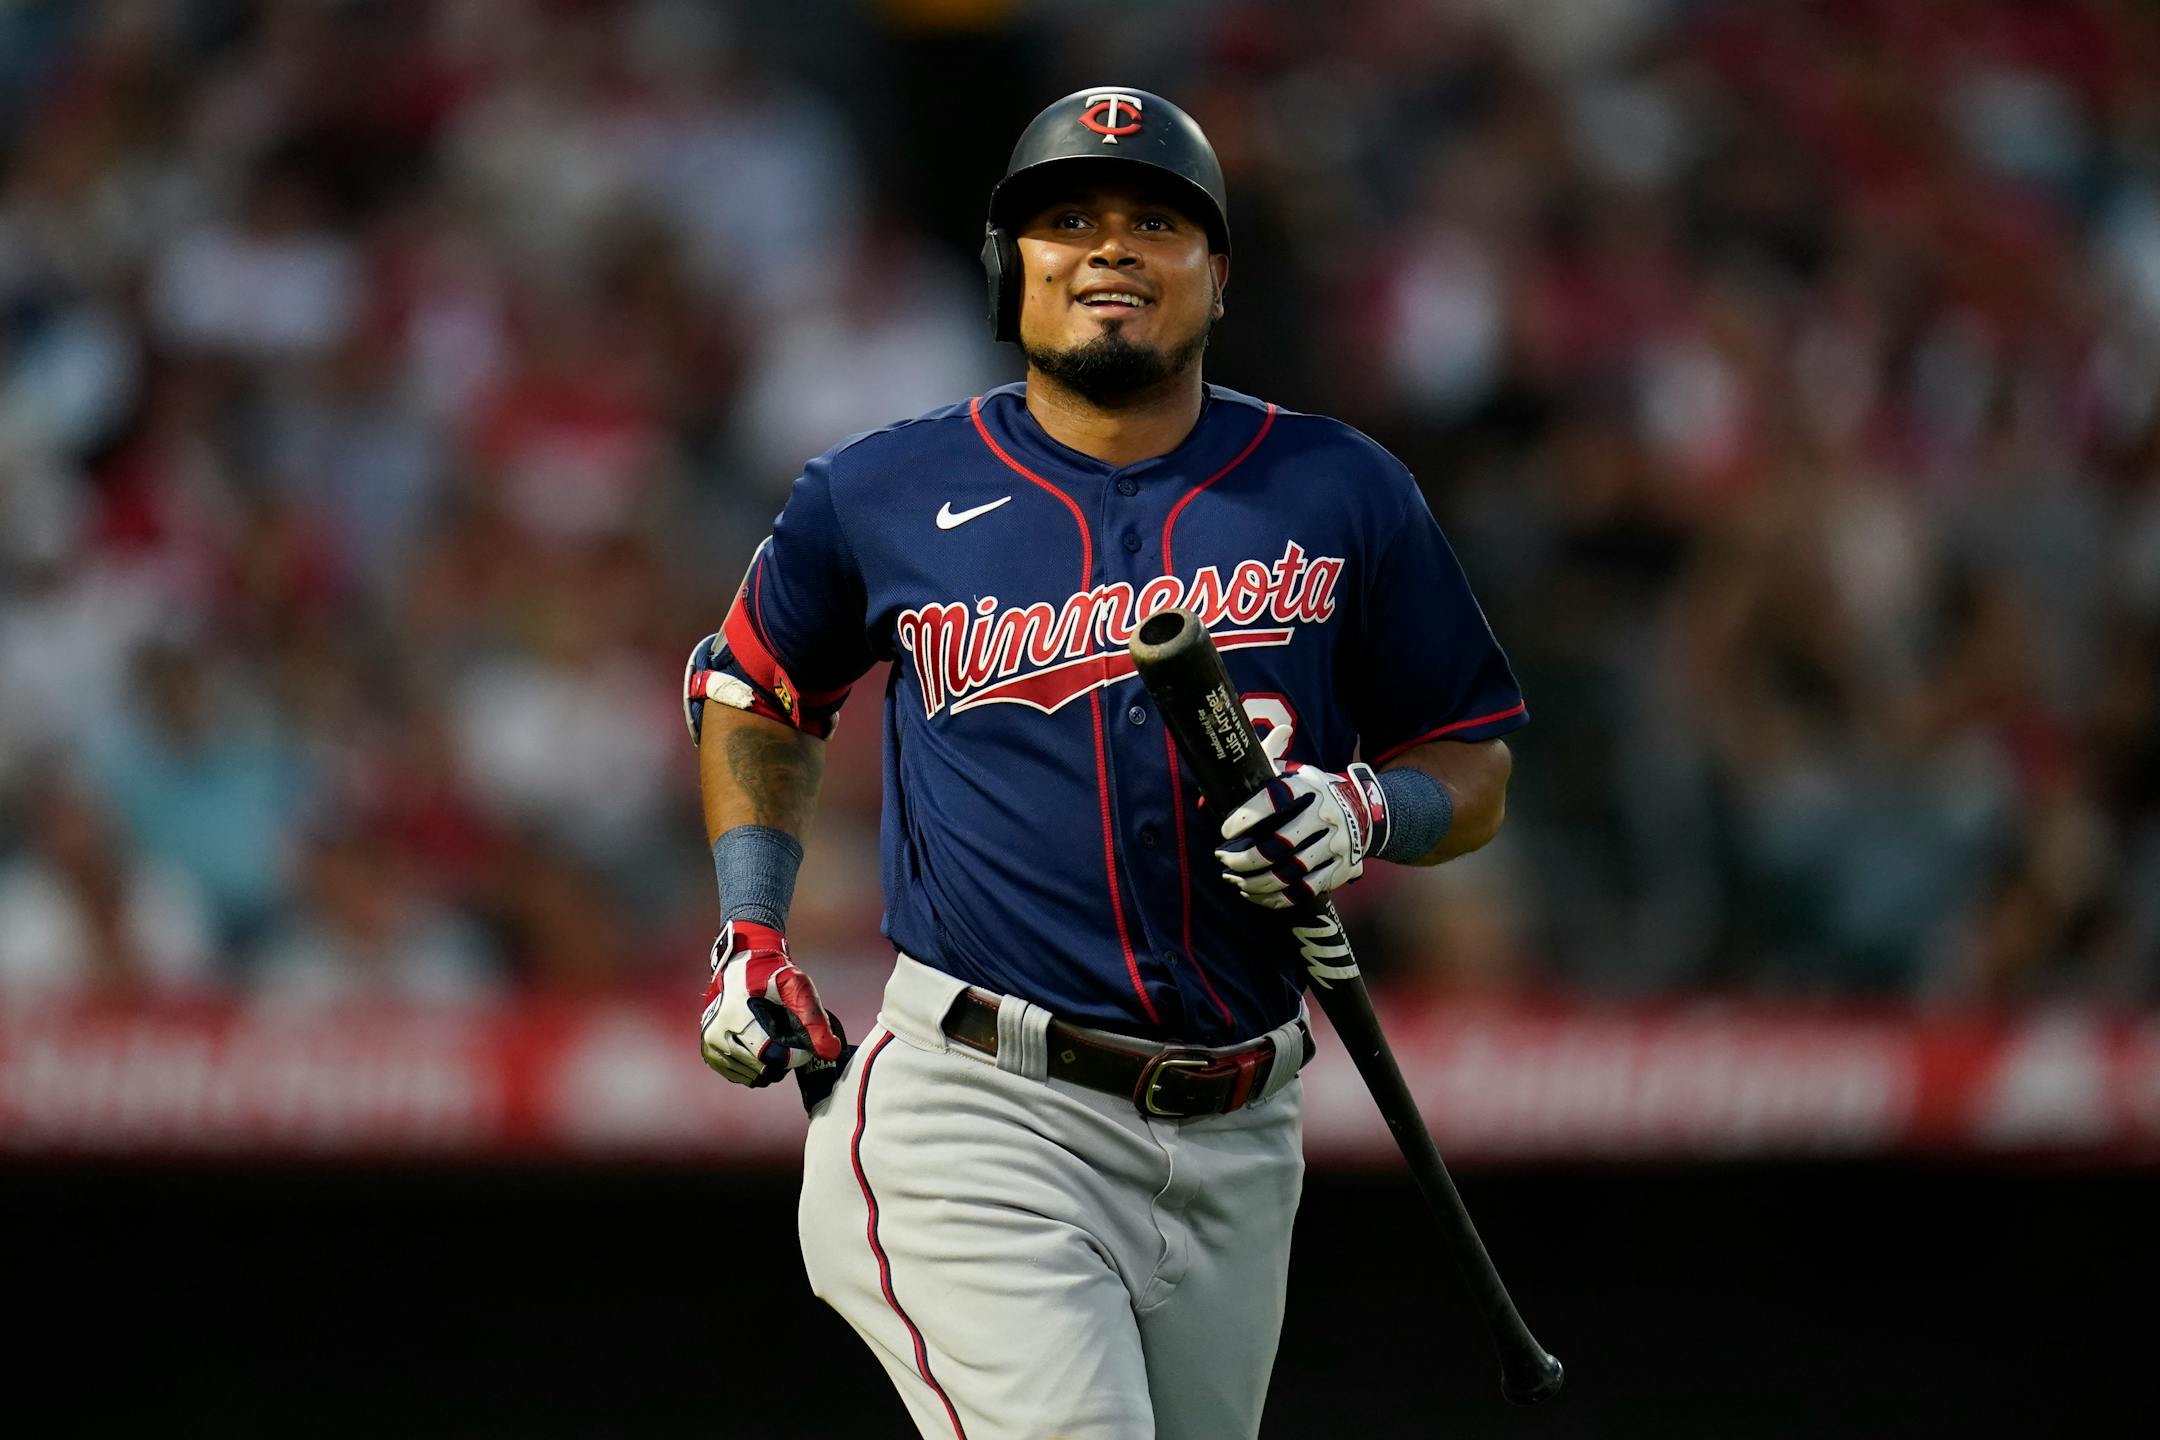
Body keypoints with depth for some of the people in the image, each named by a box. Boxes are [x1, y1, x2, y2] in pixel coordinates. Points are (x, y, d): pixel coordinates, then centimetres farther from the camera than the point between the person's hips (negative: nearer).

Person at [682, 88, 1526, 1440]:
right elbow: (756, 692, 22)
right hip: (978, 1127, -3)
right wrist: (752, 938, 11)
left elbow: (1474, 768, 13)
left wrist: (1366, 813, -9)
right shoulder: (883, 494, 4)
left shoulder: (1341, 493, 6)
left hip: (1235, 1154, 3)